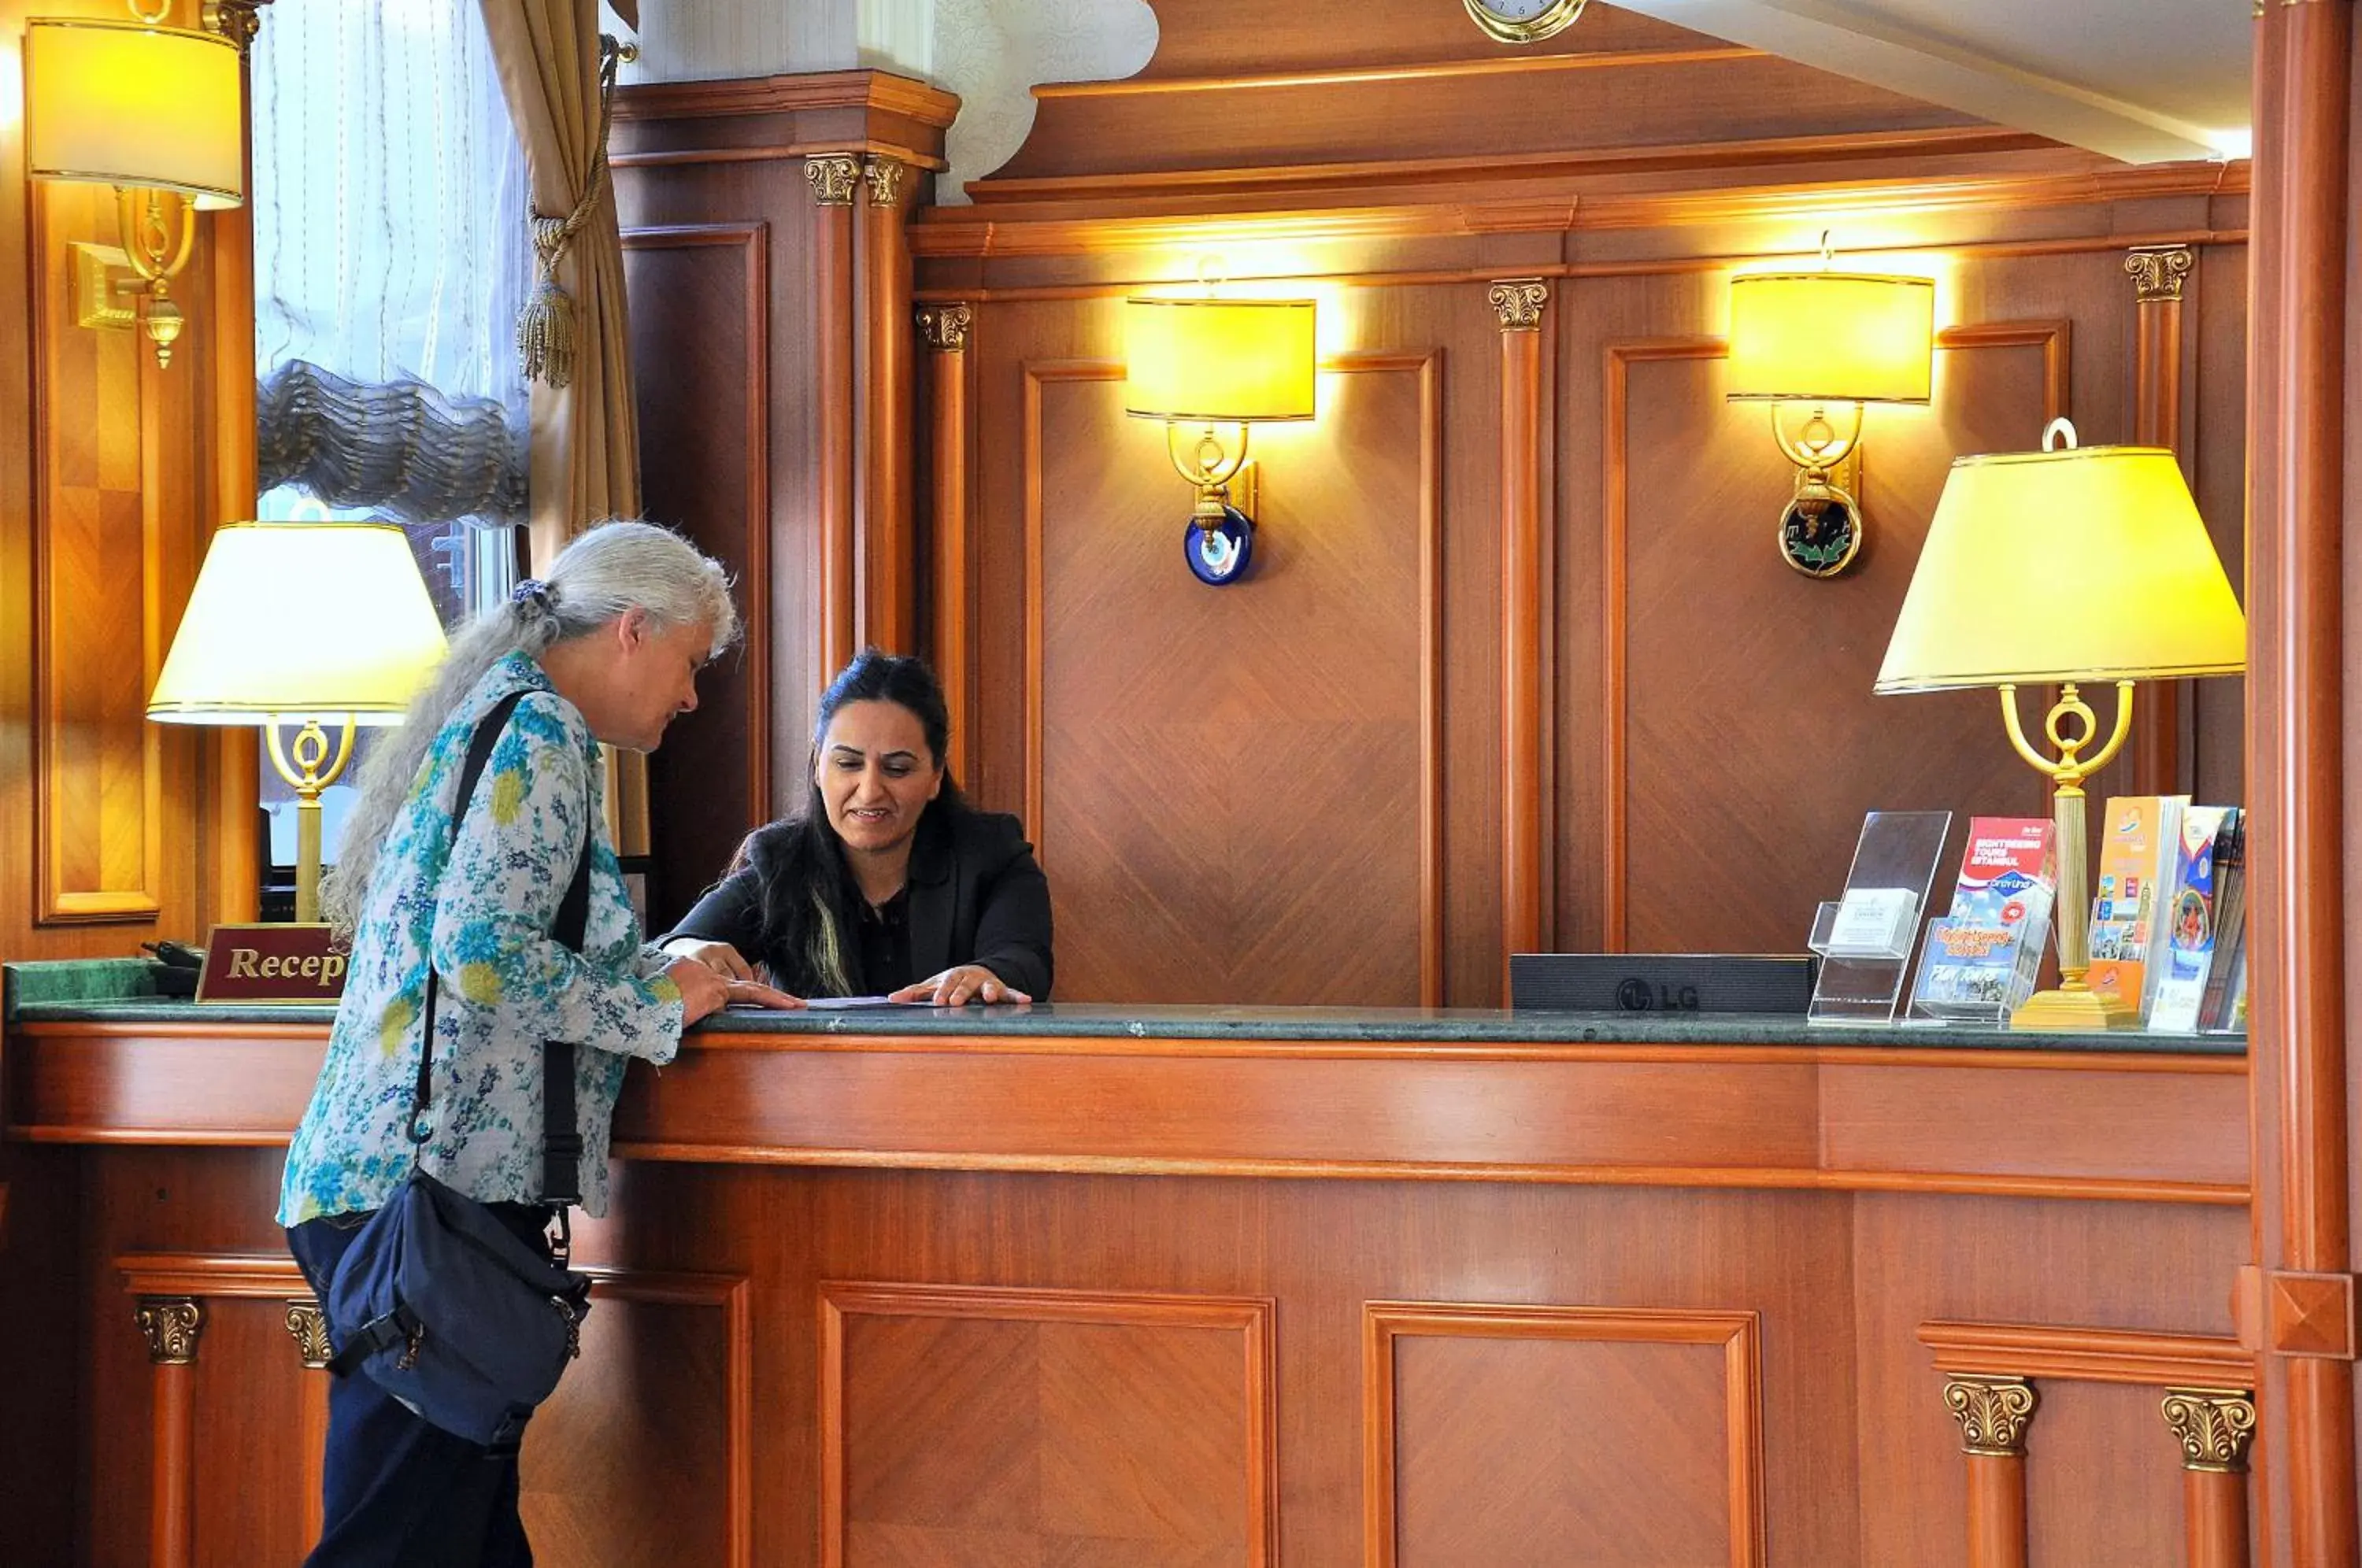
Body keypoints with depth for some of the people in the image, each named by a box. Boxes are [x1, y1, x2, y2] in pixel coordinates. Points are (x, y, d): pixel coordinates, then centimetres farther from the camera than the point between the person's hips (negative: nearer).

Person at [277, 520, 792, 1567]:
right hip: (440, 1178, -10)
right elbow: (485, 950, -19)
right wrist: (658, 1006, -8)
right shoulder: (539, 735, -9)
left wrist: (687, 981, 17)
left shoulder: (495, 717, 21)